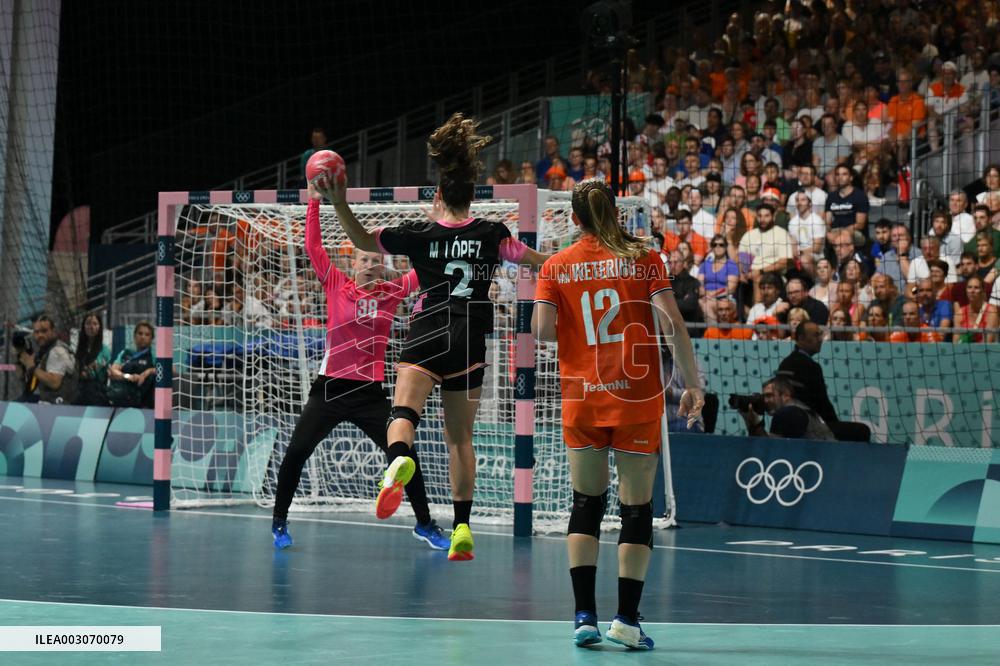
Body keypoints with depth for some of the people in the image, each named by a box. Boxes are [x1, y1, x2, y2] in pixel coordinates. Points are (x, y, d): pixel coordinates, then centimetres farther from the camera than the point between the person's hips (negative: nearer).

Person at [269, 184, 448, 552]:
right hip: (331, 386, -1)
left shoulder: (392, 292, 4)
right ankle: (279, 522, 11)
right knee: (296, 452, -5)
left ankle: (425, 524, 14)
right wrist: (314, 203, -10)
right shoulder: (336, 285, 0)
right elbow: (313, 247, -4)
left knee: (404, 455, -2)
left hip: (371, 392, 1)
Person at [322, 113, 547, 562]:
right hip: (471, 343, 2)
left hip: (428, 335, -2)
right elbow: (536, 262, 7)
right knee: (460, 435, 12)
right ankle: (462, 528, 10)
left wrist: (339, 204, 10)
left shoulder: (420, 235, 0)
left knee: (404, 411, -19)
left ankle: (399, 459, -55)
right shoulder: (490, 234, 2)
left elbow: (363, 240, 9)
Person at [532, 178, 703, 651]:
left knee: (586, 505, 11)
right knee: (637, 508, 4)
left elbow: (543, 330, -7)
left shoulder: (556, 267, 2)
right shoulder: (643, 259, -1)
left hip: (581, 398, 2)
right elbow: (673, 325, -7)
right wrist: (693, 384, -2)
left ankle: (585, 615, 2)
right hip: (638, 399, -1)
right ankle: (626, 617, -2)